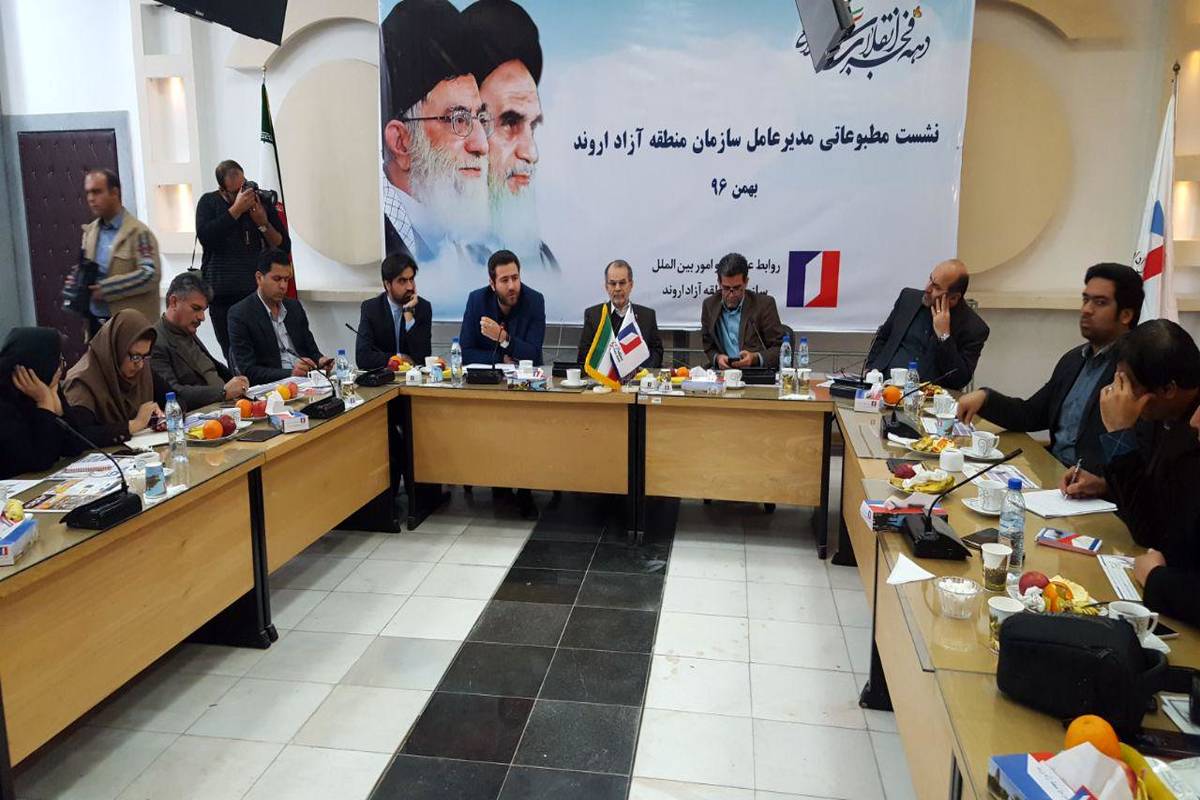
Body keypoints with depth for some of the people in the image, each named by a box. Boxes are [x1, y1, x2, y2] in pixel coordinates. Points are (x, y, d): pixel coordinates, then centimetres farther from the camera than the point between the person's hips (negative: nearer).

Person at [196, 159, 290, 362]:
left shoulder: (263, 202, 8)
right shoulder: (209, 202, 6)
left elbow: (284, 247, 6)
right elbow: (205, 236, -13)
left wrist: (263, 223, -10)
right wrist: (236, 209, -14)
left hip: (259, 291, 0)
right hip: (223, 295, 0)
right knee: (232, 355, 2)